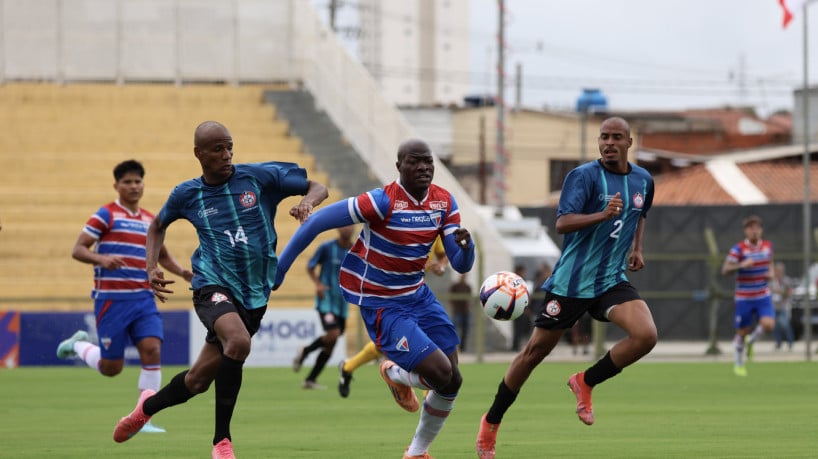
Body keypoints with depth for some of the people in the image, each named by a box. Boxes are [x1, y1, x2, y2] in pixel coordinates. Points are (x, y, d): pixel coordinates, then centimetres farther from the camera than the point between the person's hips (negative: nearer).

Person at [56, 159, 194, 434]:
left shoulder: (150, 221, 14)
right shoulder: (106, 215, -4)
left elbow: (163, 256, 28)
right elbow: (77, 250, -8)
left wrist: (183, 273, 8)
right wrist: (101, 259, -28)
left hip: (143, 298, 5)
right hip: (111, 299, -5)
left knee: (152, 349, -16)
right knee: (111, 367, -2)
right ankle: (78, 345, 31)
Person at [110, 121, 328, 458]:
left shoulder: (260, 176, -3)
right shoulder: (186, 194, 0)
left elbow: (317, 188, 4)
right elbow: (158, 226, 21)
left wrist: (307, 202, -18)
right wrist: (151, 267, 7)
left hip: (255, 294, 2)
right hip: (213, 287, -2)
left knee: (198, 380, 7)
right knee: (239, 341, -34)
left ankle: (149, 405, 40)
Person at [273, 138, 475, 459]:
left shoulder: (444, 203, -4)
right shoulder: (384, 202, -24)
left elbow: (461, 265, -1)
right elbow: (318, 221, -21)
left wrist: (466, 245, -26)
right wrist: (278, 269, -18)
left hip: (417, 296, 7)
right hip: (381, 305, -7)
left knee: (452, 382, 5)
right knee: (441, 373, -18)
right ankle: (395, 374, 18)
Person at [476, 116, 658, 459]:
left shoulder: (643, 180, 7)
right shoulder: (584, 176, -12)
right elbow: (562, 223, -24)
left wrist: (637, 248, 15)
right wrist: (603, 214, -37)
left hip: (611, 281, 4)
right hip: (570, 282, -4)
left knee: (646, 335, -21)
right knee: (535, 351, 3)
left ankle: (585, 382, 2)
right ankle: (491, 422, 21)